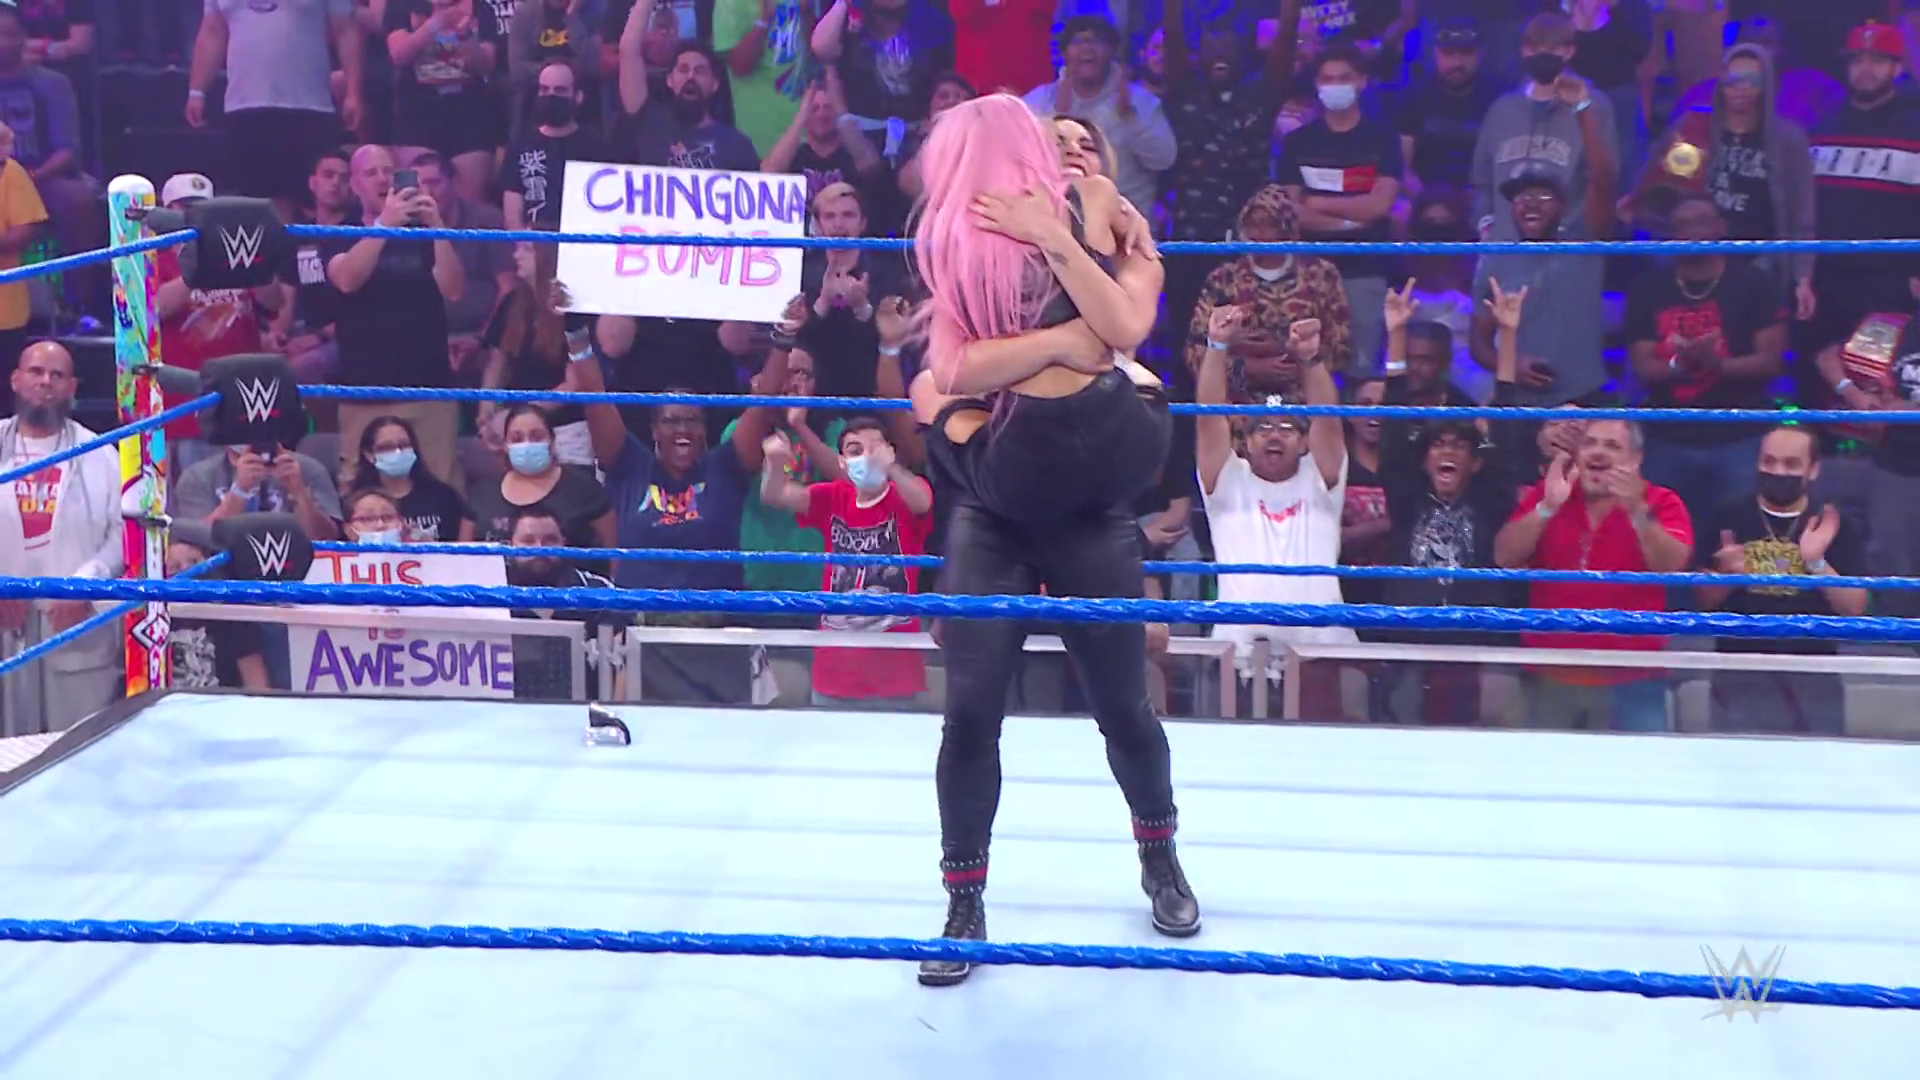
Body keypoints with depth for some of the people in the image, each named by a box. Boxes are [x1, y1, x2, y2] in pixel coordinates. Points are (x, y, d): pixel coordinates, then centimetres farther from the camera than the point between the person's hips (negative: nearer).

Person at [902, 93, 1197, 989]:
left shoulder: (1087, 210, 0)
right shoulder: (954, 246, 7)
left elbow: (1124, 326, -16)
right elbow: (954, 365, -8)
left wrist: (1057, 238, -19)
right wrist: (1063, 337, -14)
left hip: (1087, 504, -1)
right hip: (993, 504, 2)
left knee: (1122, 705, 9)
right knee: (970, 709, -4)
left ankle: (1159, 858, 34)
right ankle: (966, 903, 10)